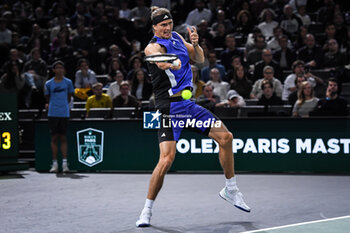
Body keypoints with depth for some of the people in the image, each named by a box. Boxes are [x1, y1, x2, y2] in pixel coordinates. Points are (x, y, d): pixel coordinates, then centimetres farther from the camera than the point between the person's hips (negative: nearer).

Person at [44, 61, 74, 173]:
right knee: (54, 138, 1)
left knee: (63, 138, -1)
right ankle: (54, 163, 4)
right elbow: (48, 98, 15)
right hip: (53, 114, 0)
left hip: (64, 113, 0)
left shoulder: (68, 82, 5)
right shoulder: (48, 84, 5)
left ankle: (65, 163, -2)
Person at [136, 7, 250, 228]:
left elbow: (200, 59, 16)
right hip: (170, 107, -8)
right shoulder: (153, 47, -11)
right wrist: (173, 63, -58)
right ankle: (147, 210, -5)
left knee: (225, 137, 4)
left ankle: (231, 189, 23)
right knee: (167, 158, -20)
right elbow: (162, 61, -34)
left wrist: (195, 44, -6)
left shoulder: (177, 37, 12)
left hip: (189, 103, 8)